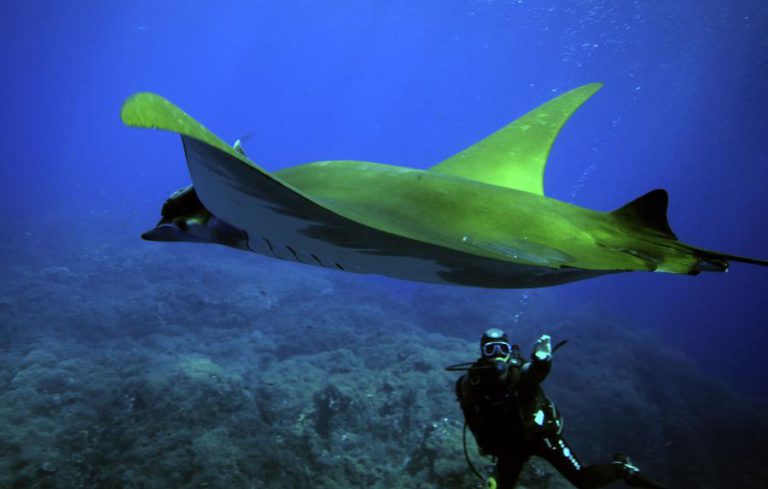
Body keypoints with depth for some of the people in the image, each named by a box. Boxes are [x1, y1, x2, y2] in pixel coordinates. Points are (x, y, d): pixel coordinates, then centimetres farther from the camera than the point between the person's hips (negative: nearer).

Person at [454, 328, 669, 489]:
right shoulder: (473, 382, -20)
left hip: (541, 435, -2)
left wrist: (541, 360, -70)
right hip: (509, 444, 2)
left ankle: (622, 468, 27)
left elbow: (539, 370, -49)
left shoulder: (521, 372, -25)